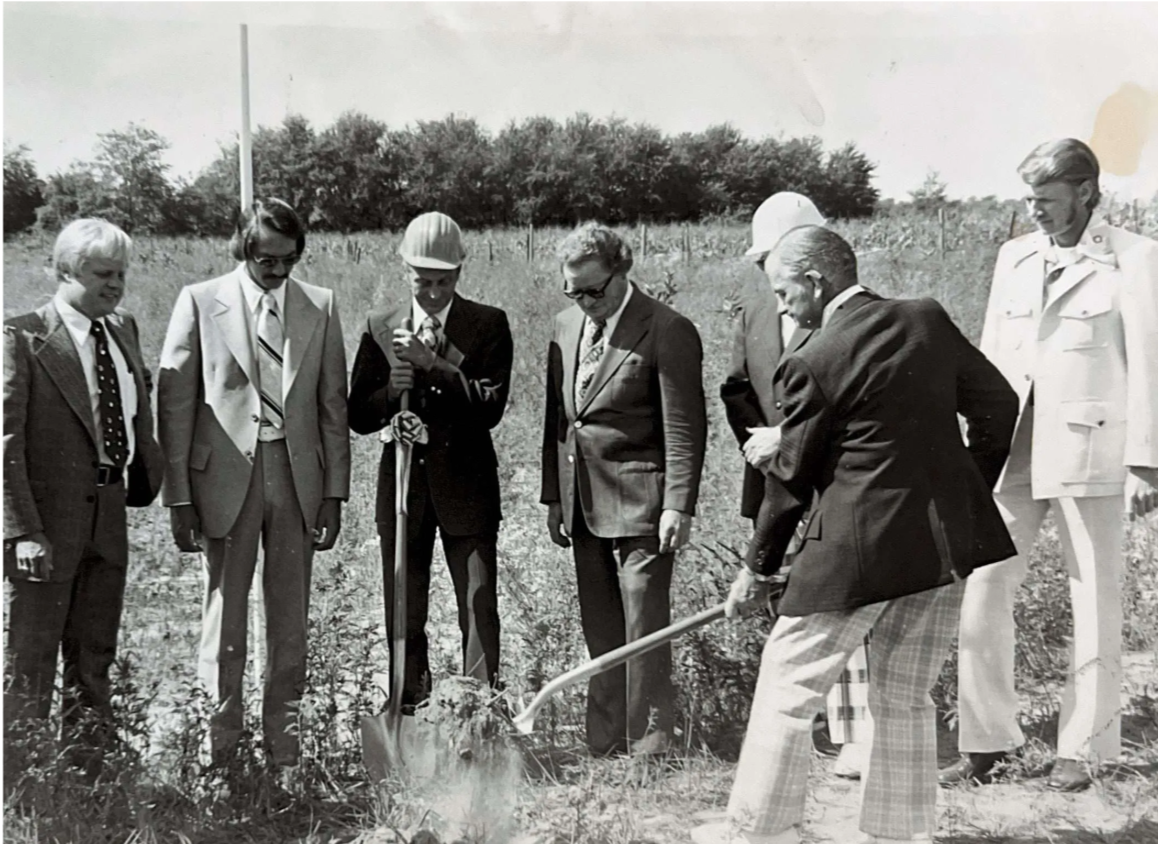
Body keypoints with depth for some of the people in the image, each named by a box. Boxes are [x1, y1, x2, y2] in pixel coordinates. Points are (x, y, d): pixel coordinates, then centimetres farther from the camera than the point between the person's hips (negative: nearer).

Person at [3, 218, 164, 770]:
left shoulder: (123, 330, 11)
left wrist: (148, 472, 5)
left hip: (109, 514, 7)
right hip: (49, 520, -6)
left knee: (93, 660, 14)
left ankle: (86, 775, 24)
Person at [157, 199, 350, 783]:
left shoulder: (320, 307, 5)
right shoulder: (200, 302, -2)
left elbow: (333, 405, 7)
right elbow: (174, 404, -2)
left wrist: (333, 493, 2)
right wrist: (179, 497, -5)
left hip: (297, 474, 2)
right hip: (225, 475, -2)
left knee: (290, 622, 8)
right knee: (224, 618, 4)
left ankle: (283, 750, 18)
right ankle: (218, 751, 15)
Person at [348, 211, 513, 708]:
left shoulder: (488, 325, -1)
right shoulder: (380, 328, 5)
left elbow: (491, 405, -13)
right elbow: (358, 417, 4)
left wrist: (432, 363, -21)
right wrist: (391, 391, -16)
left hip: (467, 485, -2)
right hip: (403, 482, 2)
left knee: (479, 608, -2)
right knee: (403, 615, 9)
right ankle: (410, 717, 20)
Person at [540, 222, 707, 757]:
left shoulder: (667, 332, -9)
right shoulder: (566, 326, 12)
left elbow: (685, 429, -10)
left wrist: (679, 507, -15)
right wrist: (553, 497, 14)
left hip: (639, 506, -7)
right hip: (583, 506, 7)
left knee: (644, 632, -3)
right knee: (600, 634, 12)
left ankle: (648, 750, 6)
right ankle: (604, 746, 20)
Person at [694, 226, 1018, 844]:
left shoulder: (814, 362, -13)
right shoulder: (929, 319, 3)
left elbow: (791, 477, -5)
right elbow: (998, 405, 9)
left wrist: (757, 569, 7)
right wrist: (968, 496, 20)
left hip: (858, 552, -6)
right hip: (946, 545, 6)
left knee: (786, 691, 8)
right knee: (906, 700, 17)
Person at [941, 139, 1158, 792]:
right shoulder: (1014, 257, 12)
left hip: (1089, 450, -4)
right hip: (1010, 447, 5)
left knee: (1096, 604, 5)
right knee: (983, 593, 1)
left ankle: (1084, 749, 18)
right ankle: (988, 741, 13)